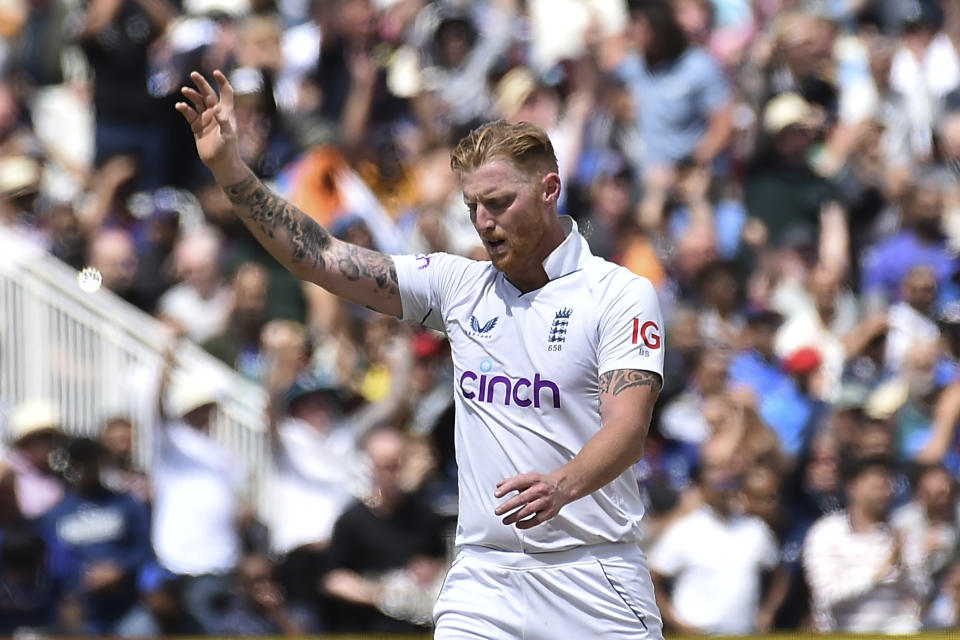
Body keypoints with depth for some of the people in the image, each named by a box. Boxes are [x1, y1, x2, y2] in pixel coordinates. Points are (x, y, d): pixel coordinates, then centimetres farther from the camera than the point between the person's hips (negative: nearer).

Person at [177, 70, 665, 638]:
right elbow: (321, 259, 8)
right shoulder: (460, 286, 12)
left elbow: (628, 429, -15)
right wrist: (229, 167, -2)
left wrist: (563, 485, -36)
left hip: (595, 587, -3)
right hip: (483, 583, 4)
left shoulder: (623, 294, -3)